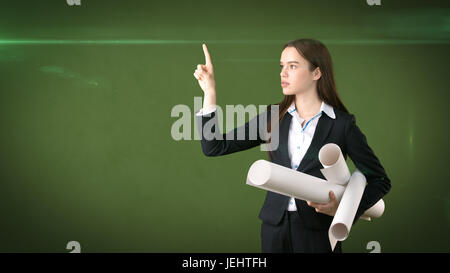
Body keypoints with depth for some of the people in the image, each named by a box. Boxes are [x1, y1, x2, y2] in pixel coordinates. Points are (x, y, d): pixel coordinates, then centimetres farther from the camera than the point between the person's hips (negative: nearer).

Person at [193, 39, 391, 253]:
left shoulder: (342, 124, -7)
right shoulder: (274, 118, 4)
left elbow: (380, 180, 0)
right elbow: (214, 147, 1)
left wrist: (344, 209, -15)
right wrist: (210, 91, -4)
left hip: (318, 232, -3)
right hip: (274, 229, 4)